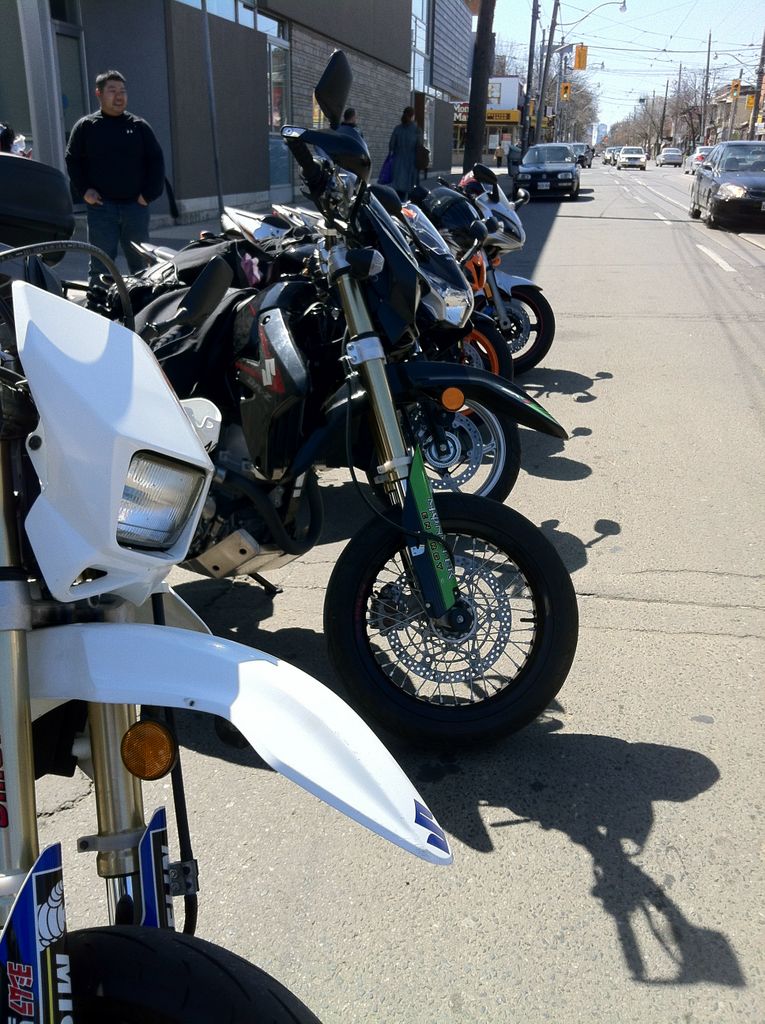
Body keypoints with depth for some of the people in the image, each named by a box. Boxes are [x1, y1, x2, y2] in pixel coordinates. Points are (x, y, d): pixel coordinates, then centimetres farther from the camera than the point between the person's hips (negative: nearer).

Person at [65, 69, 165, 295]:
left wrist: (150, 193, -1)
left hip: (136, 206, 1)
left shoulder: (139, 126, 8)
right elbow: (72, 160, 8)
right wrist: (84, 190, -4)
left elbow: (156, 160, 9)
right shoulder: (86, 126, 5)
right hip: (101, 207, -1)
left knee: (141, 264, 8)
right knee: (100, 267, -1)